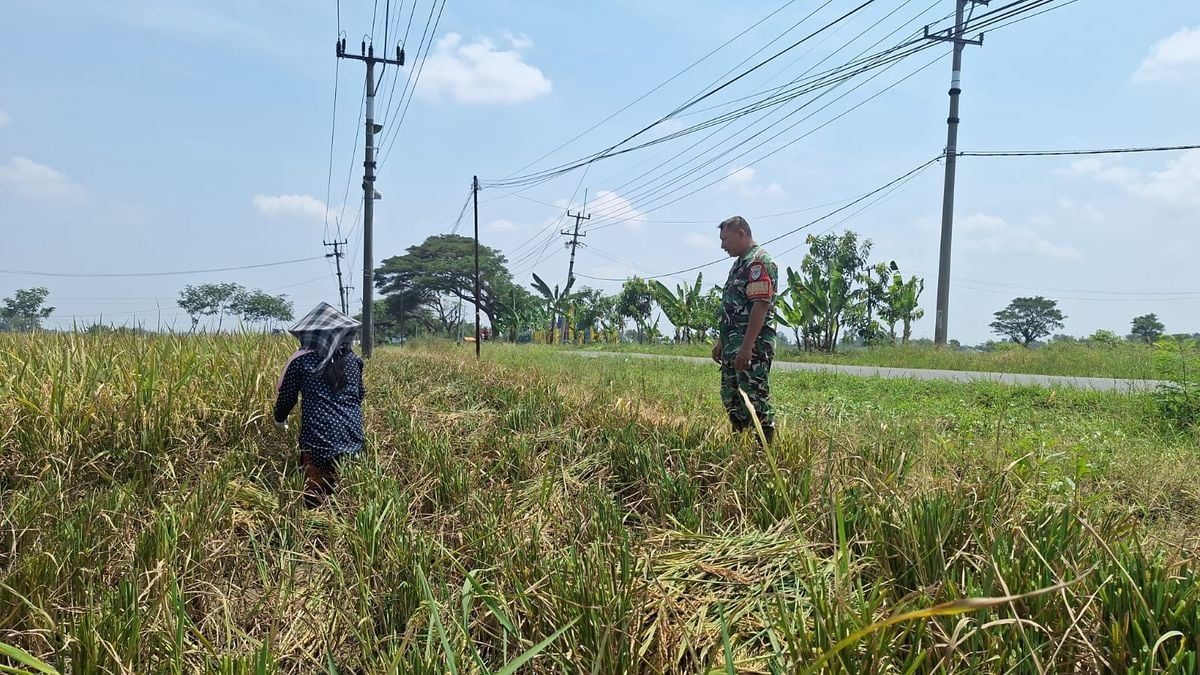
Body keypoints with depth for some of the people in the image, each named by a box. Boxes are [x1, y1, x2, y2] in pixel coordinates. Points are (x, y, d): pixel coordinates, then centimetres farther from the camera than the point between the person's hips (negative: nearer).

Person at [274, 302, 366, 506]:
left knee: (315, 496, -1)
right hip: (353, 436, 4)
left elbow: (287, 397, 9)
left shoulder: (301, 361, 0)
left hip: (319, 439, -4)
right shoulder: (352, 358, 11)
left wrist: (279, 419, 30)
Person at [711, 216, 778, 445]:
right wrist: (721, 341, 22)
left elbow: (760, 306, -21)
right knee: (730, 397, 14)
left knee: (755, 400, -8)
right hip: (733, 344, 10)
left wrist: (746, 347, -26)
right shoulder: (740, 263, 19)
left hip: (752, 346, -10)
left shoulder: (759, 261, -12)